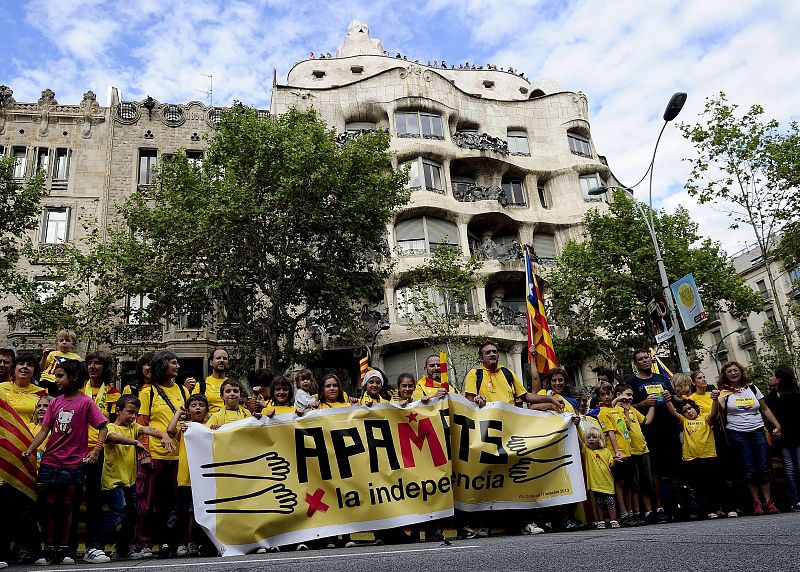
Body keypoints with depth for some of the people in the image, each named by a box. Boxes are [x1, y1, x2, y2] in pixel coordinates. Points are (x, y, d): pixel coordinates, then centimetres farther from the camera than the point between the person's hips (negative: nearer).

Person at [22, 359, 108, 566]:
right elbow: (45, 429, 6)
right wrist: (30, 449, -8)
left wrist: (96, 450, -19)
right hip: (50, 462, 3)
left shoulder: (86, 402, -5)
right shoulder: (55, 403, 8)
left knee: (66, 505, 5)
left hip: (73, 463, -3)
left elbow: (103, 427, -7)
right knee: (49, 504, 5)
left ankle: (63, 550, 14)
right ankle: (49, 551, 14)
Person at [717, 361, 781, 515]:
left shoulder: (752, 388, 10)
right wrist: (717, 401, -31)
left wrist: (777, 425, 7)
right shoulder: (725, 392, 1)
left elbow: (765, 409, 14)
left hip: (757, 432, 2)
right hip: (738, 434, -2)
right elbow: (720, 410, -13)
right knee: (749, 470, 1)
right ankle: (756, 502, 12)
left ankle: (768, 501, 11)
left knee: (763, 467, 0)